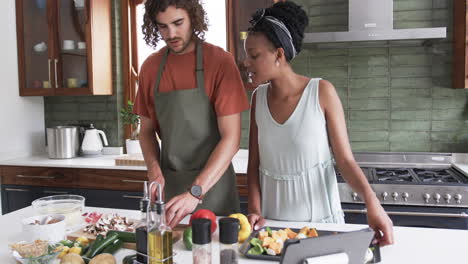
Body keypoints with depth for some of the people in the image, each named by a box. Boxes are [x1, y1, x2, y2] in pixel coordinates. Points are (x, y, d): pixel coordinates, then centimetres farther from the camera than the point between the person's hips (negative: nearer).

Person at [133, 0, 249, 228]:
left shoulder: (220, 61, -12)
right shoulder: (150, 67, 2)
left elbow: (231, 138, -16)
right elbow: (147, 130, 11)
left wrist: (195, 192, -24)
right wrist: (154, 169, -7)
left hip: (213, 182, -3)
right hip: (168, 184, 4)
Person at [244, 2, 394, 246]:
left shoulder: (322, 92, -13)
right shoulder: (258, 98, -2)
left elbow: (345, 159, -12)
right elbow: (254, 164, 1)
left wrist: (371, 202, -27)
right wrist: (255, 210, -12)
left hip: (318, 216, -3)